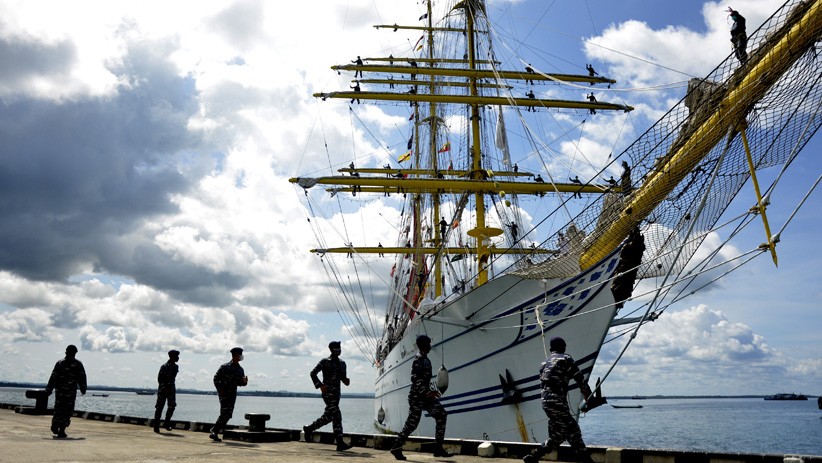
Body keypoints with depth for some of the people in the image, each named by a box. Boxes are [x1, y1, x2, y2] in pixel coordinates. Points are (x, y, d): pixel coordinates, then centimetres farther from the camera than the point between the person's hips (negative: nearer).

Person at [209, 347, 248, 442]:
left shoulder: (240, 369, 10)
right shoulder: (224, 367, -7)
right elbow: (216, 378, -5)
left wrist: (244, 382, -7)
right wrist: (220, 389, -12)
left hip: (233, 394, 6)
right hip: (224, 393, -6)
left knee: (228, 414, 5)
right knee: (225, 413, -14)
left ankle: (215, 430, 19)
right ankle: (214, 432, -6)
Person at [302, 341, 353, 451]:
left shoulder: (342, 363, 16)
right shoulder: (325, 362, -3)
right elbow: (313, 373, -2)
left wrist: (346, 380, -1)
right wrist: (320, 385, -12)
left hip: (337, 393, 8)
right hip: (328, 392, -8)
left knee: (328, 417, 10)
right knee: (336, 415, -16)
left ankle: (308, 428, 28)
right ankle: (340, 443, -16)